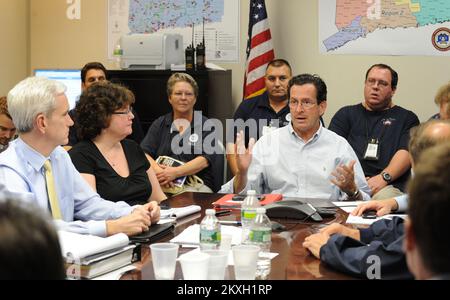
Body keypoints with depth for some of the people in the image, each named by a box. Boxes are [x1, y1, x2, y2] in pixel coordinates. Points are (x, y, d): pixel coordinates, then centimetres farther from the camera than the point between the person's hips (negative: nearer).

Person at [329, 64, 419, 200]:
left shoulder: (406, 118, 19)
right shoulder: (346, 114, 25)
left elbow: (406, 152, 2)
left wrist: (383, 178, -17)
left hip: (388, 185, -2)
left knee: (386, 198, -39)